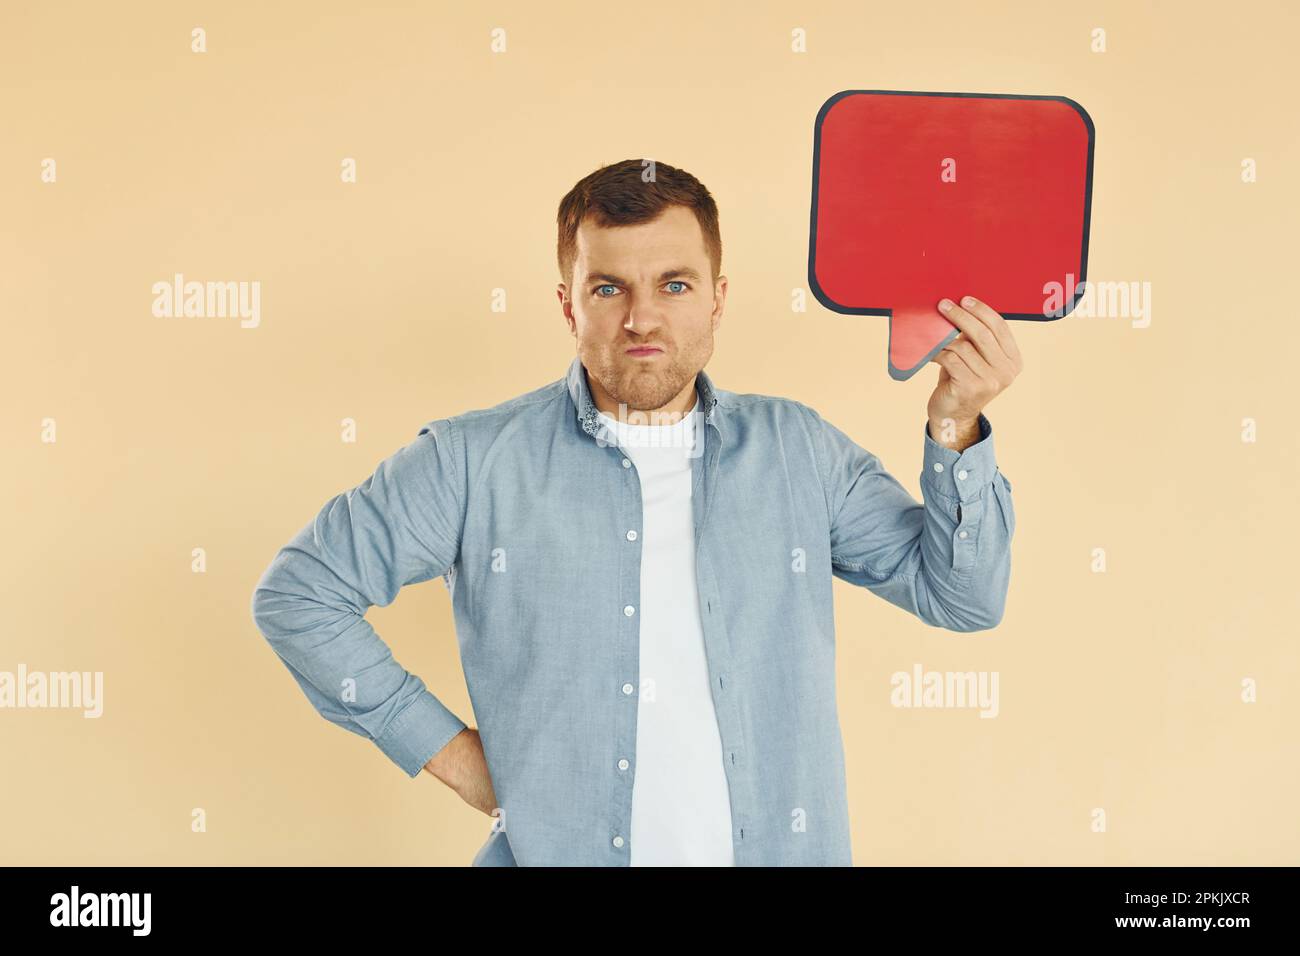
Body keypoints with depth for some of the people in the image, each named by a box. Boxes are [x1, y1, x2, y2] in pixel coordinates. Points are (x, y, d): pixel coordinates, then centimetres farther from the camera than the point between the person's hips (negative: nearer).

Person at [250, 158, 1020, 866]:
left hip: (779, 846, 2)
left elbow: (962, 595, 1)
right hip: (551, 850, -1)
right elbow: (297, 593, -2)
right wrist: (442, 746, -5)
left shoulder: (797, 450, 0)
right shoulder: (473, 460, -7)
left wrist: (954, 427, -14)